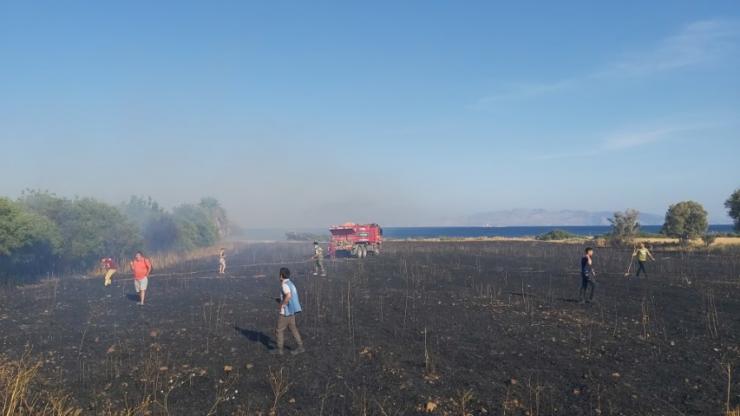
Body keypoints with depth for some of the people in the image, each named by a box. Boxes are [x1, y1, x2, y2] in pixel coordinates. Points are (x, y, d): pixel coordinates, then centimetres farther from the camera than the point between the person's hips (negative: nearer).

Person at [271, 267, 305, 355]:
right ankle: (300, 347, 8)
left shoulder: (284, 284, -19)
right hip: (291, 311, 9)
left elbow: (289, 296, -36)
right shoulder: (291, 284, 10)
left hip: (285, 312, -9)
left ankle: (279, 349, 15)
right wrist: (281, 300, 18)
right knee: (293, 329, 11)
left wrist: (282, 304, -22)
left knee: (280, 330, 5)